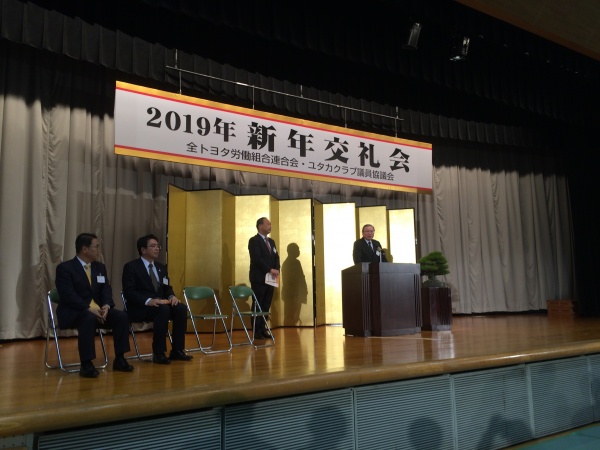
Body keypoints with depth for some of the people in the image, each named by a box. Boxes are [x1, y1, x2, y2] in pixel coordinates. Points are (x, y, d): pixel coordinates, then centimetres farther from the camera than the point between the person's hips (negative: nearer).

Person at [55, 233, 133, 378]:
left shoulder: (100, 267, 12)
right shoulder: (65, 268, -8)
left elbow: (106, 290, 5)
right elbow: (68, 296, -19)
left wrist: (106, 306, -17)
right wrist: (89, 309, -29)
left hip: (97, 309, 6)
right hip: (73, 312, -6)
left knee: (121, 316, -18)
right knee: (89, 319, -38)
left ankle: (119, 359, -8)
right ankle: (86, 365, -30)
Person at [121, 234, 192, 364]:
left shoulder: (161, 267, 17)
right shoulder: (131, 267, -5)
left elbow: (167, 288, 16)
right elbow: (129, 292, -15)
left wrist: (172, 296, -9)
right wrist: (149, 301, -30)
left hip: (160, 304, 7)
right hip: (140, 308, -6)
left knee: (181, 308, -21)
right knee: (163, 309, -35)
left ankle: (177, 350, -14)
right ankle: (158, 353, -27)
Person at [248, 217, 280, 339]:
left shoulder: (271, 241, 17)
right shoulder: (254, 241, -7)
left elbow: (276, 257, 14)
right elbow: (257, 258, -18)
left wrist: (276, 269, -4)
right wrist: (270, 270, -19)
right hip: (259, 279, -7)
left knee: (266, 306, 8)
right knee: (258, 306, -1)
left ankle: (263, 329, 16)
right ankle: (256, 331, 7)